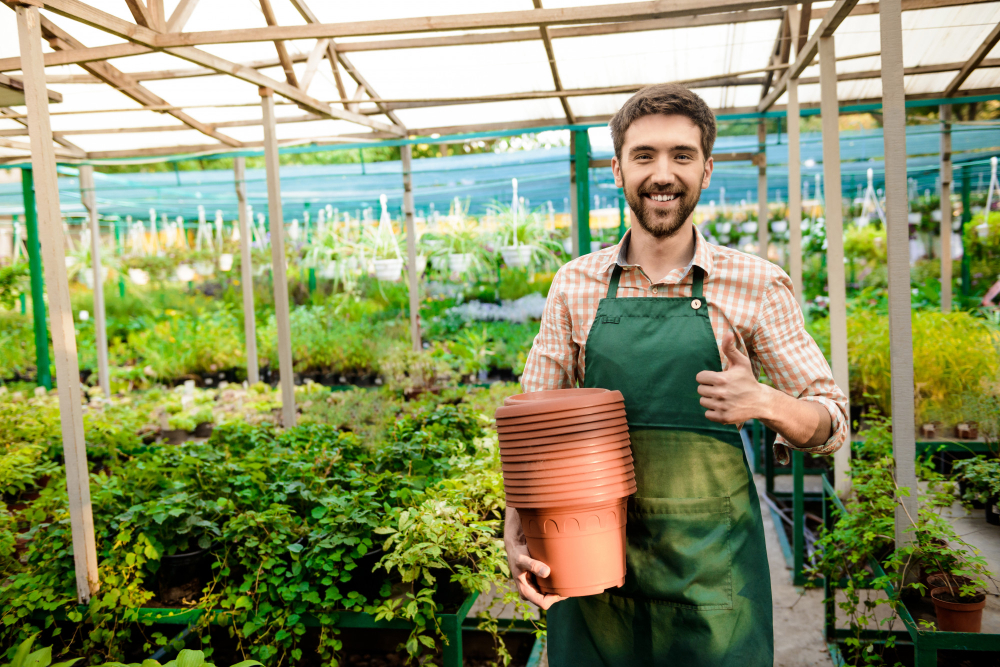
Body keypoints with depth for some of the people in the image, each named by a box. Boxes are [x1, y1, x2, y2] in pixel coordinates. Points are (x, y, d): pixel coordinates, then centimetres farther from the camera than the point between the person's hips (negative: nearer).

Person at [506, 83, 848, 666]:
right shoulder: (576, 285, 2)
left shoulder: (757, 286, -3)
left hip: (712, 563, -1)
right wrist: (517, 531, -9)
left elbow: (830, 424, 2)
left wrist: (763, 402, -20)